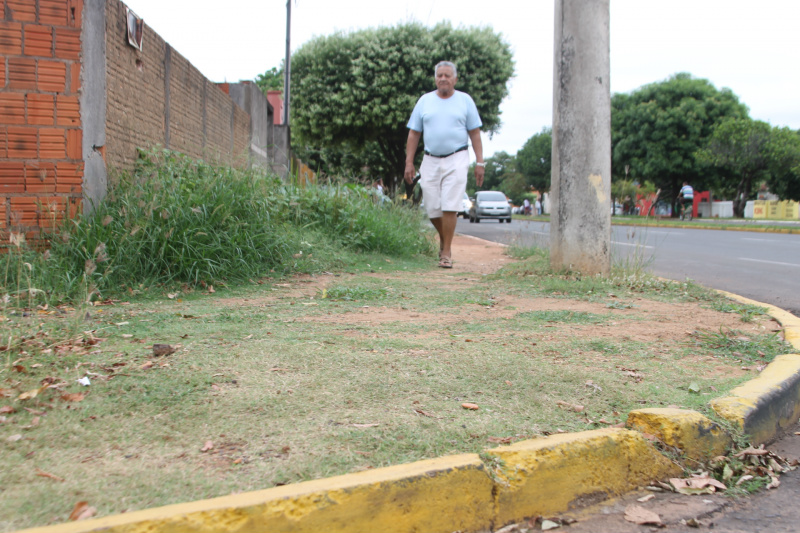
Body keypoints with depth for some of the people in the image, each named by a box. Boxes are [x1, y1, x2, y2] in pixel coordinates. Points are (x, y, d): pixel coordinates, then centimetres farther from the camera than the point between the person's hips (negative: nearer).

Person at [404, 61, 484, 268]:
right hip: (430, 160, 2)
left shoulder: (465, 100, 6)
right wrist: (409, 162, 3)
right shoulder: (424, 101, 10)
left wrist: (480, 162, -1)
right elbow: (414, 134, 10)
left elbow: (474, 133, 6)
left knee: (450, 207, -11)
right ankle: (444, 238, 31)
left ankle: (446, 252, -4)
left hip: (456, 159, -2)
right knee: (433, 208, 3)